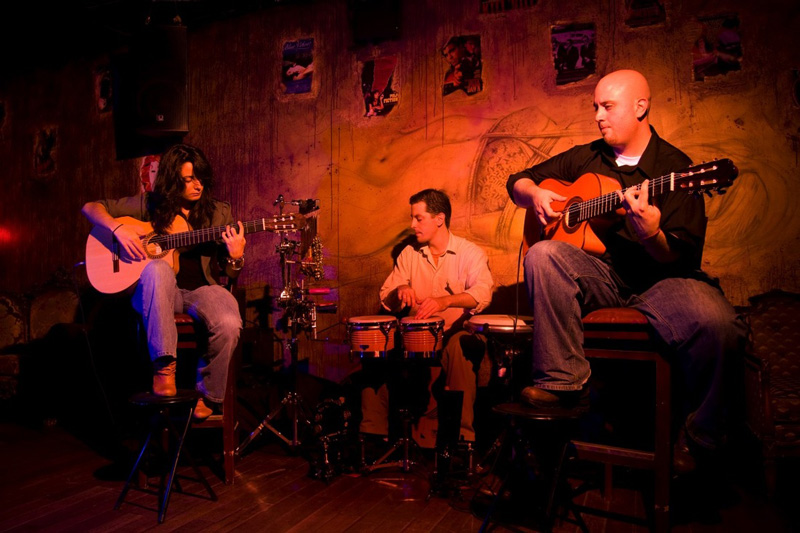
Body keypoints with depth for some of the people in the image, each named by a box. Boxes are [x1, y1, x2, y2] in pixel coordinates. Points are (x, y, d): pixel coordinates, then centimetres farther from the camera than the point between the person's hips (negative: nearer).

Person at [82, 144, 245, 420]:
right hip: (155, 290, -1)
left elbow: (230, 273, 6)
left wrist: (236, 256, -18)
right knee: (157, 269, -37)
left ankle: (207, 395, -4)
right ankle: (164, 366, -32)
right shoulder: (150, 204, 5)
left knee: (230, 324, -32)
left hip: (201, 288, 1)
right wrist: (118, 228, -12)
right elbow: (91, 207, 7)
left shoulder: (218, 213, 7)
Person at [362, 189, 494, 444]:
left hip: (456, 333, -3)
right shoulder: (409, 254, 11)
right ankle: (373, 430, -9)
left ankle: (463, 433, -26)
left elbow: (482, 294, -21)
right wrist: (400, 290, -15)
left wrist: (445, 300, -39)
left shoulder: (470, 253, -2)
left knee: (460, 346, -37)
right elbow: (386, 299, 9)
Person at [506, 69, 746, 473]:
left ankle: (700, 437, -5)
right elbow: (518, 181, 18)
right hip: (601, 275, 3)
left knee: (715, 322, -33)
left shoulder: (674, 167, -3)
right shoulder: (586, 158, 11)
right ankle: (563, 383, -18)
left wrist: (651, 233, -33)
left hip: (658, 280, -2)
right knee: (542, 255, -27)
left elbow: (682, 258, -11)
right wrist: (535, 194, -5)